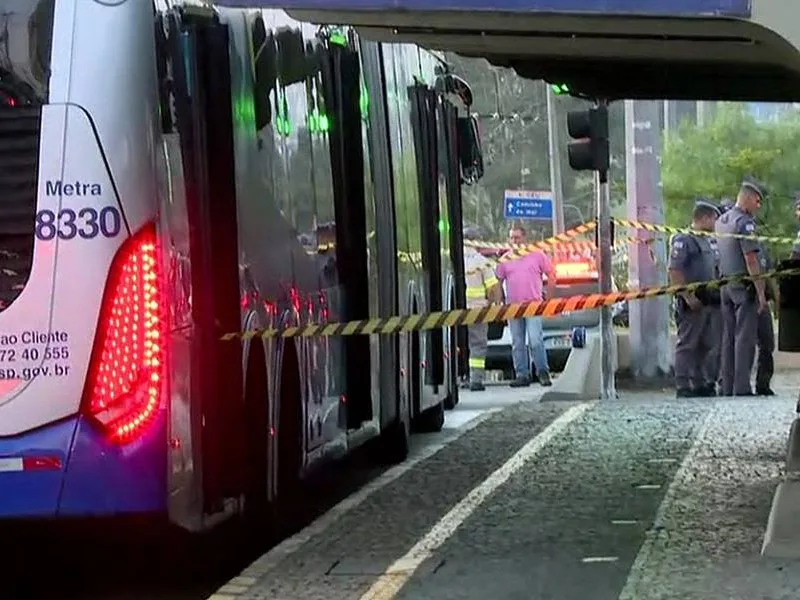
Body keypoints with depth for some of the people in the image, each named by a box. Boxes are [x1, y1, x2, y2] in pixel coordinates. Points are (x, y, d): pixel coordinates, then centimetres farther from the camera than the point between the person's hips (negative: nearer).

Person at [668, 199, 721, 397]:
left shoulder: (707, 242, 21)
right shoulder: (683, 240, -9)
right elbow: (674, 271, -18)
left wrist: (717, 295, 19)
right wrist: (688, 297, -22)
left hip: (708, 303, 9)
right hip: (692, 303, -9)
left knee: (709, 345, 11)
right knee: (687, 345, -6)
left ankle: (701, 384, 18)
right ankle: (683, 387, -5)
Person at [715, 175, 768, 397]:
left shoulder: (721, 221, 14)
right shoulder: (744, 222, -13)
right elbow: (751, 260, -17)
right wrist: (761, 292, -15)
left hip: (725, 285, 8)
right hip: (744, 286, -8)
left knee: (728, 337, 10)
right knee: (745, 337, -7)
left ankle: (727, 387, 11)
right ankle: (742, 387, -9)